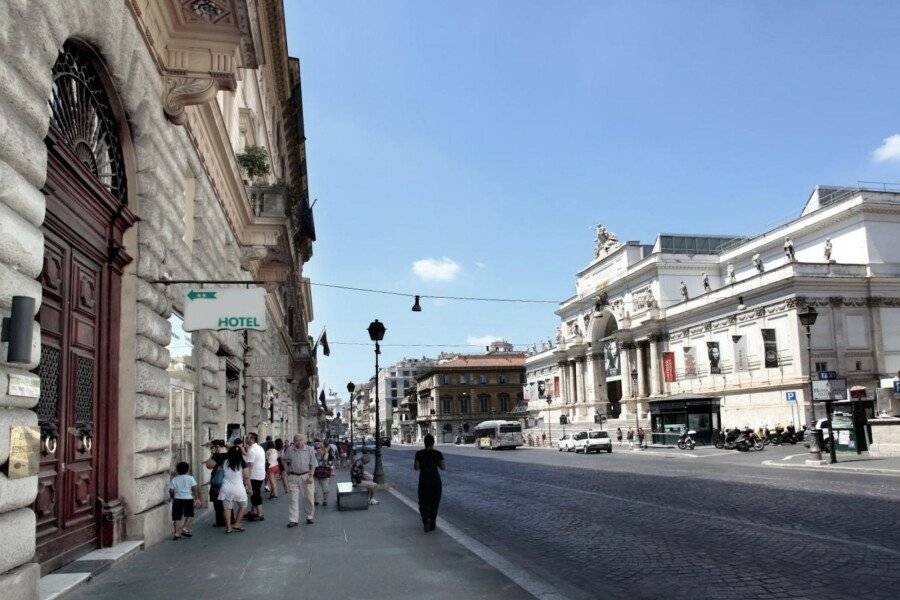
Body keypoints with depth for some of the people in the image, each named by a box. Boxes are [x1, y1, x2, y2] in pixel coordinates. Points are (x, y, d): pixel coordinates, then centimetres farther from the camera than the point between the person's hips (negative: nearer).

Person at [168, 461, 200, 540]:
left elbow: (171, 491, 2)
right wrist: (197, 499, 0)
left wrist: (173, 498, 19)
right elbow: (195, 489, -6)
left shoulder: (174, 479, 2)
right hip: (188, 499, -2)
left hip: (177, 499, 2)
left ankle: (177, 533, 4)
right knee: (189, 516, 14)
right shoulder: (190, 478, -3)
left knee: (177, 517, 7)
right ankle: (185, 529, -1)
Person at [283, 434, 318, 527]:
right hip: (293, 477, 0)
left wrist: (310, 476, -8)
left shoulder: (309, 450, -2)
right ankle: (293, 520, 1)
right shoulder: (289, 450, 1)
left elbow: (313, 465, 0)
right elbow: (285, 461, 17)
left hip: (306, 476, 0)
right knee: (293, 499, -1)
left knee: (309, 498, 6)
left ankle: (309, 517, 22)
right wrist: (288, 471, 7)